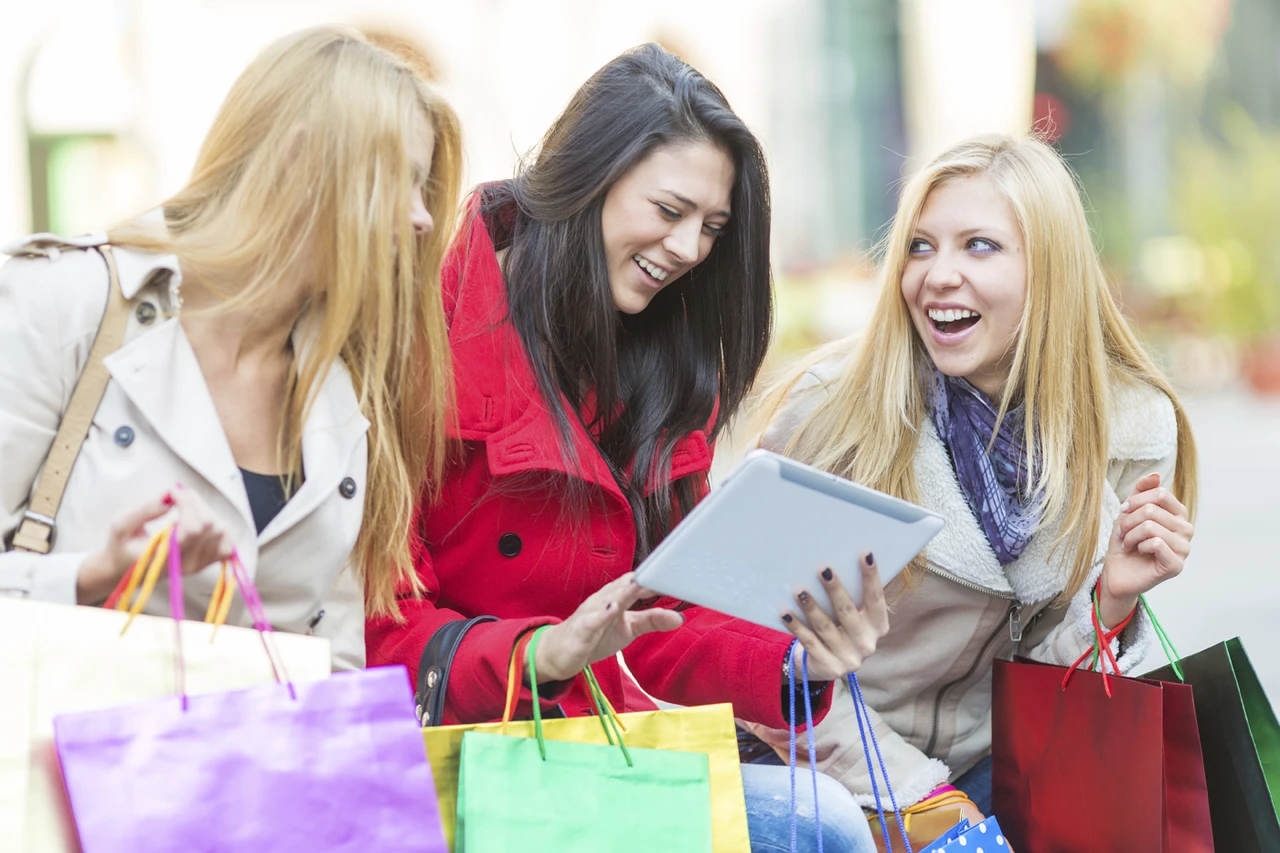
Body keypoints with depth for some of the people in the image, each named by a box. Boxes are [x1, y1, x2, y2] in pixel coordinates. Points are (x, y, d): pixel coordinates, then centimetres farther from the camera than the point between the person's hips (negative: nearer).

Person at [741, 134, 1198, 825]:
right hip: (826, 763, -2)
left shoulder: (1133, 429, -6)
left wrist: (1111, 603, -18)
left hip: (987, 762, 3)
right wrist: (914, 789, -14)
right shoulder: (831, 405, -14)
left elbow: (1046, 671, 2)